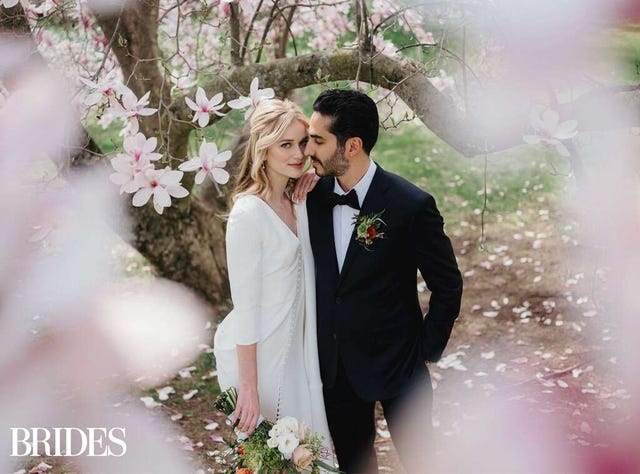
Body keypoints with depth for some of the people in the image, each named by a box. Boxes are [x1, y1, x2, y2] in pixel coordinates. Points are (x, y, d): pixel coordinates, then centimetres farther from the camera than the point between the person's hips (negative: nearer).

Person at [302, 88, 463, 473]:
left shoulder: (411, 205, -19)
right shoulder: (314, 195, -5)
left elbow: (448, 286, -9)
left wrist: (426, 351, -6)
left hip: (395, 364, -4)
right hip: (335, 365, 4)